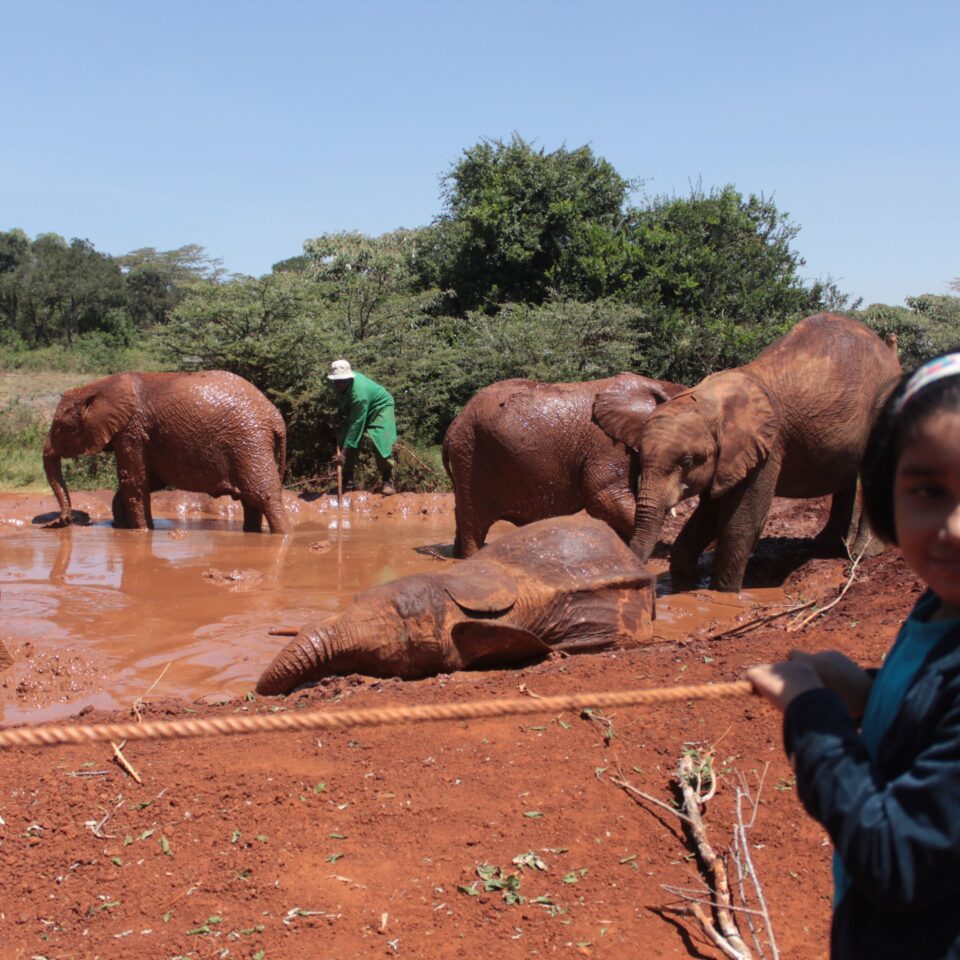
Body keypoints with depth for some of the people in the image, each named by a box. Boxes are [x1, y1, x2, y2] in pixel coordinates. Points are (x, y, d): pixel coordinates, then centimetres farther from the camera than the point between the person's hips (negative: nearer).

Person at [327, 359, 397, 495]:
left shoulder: (359, 392, -41)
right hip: (354, 409, 7)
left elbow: (356, 424, -40)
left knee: (381, 442, -25)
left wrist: (344, 451, -39)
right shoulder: (338, 383, -19)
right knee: (345, 441, -4)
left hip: (379, 406, -7)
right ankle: (347, 482, 4)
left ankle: (388, 482, -16)